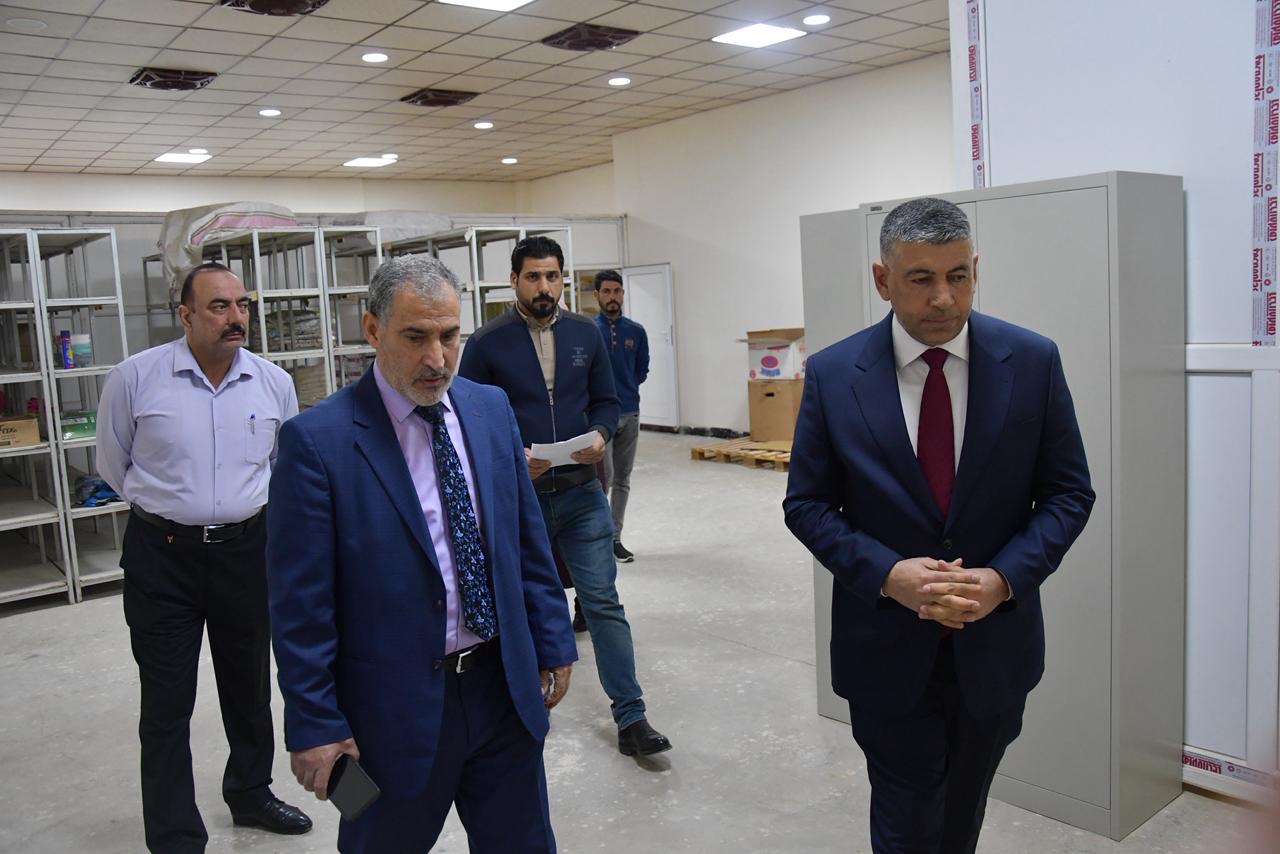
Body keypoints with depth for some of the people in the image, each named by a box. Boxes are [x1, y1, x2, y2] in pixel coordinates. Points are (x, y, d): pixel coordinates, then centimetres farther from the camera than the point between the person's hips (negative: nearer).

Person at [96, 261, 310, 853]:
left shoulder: (273, 383, -2)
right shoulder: (134, 378, -10)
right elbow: (114, 467, 4)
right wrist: (175, 508, 10)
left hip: (247, 551, 3)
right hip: (161, 556, -2)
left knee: (249, 687, 18)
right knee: (167, 703, 4)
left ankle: (250, 794, 40)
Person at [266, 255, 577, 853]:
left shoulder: (491, 408, 2)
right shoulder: (318, 439, -15)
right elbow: (299, 602, -13)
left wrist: (553, 644, 8)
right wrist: (315, 725, -11)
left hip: (506, 686, 5)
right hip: (397, 705, -4)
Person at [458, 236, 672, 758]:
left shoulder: (586, 335, 3)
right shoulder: (487, 343, -6)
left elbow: (605, 401, 10)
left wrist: (600, 434, -11)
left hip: (581, 493, 2)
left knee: (604, 601, 1)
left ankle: (630, 718, 7)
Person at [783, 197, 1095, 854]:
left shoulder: (1033, 362, -7)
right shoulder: (832, 375, -9)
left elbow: (1069, 493, -2)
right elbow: (806, 504, -4)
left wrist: (1002, 579, -18)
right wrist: (887, 573, -19)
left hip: (995, 642, 2)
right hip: (886, 645, -1)